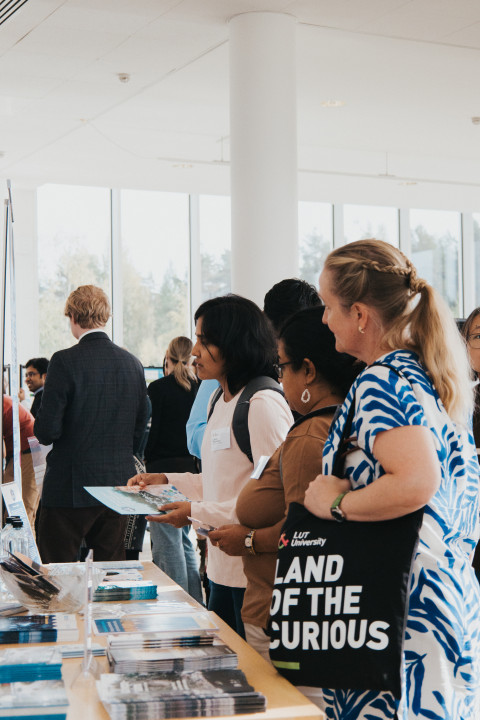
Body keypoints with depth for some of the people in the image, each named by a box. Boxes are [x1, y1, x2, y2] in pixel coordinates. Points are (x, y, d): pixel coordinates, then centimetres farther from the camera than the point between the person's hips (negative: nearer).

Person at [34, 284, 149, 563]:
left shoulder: (65, 361, -13)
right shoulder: (132, 363, 5)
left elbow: (48, 430, -14)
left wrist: (40, 429, 8)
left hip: (70, 488, -5)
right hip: (119, 485, 6)